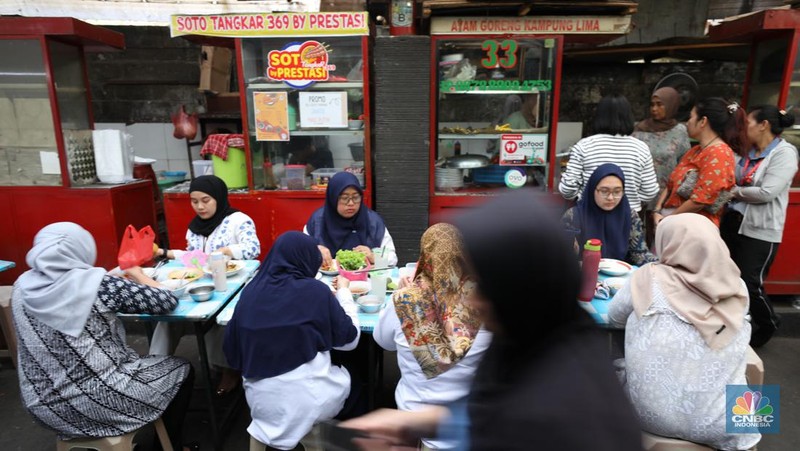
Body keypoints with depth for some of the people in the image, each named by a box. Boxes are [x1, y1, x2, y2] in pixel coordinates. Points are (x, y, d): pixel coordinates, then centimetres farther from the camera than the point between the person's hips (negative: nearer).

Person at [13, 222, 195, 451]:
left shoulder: (22, 286, -1)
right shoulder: (95, 283, -18)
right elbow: (167, 301, -13)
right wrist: (139, 275, 4)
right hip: (97, 402, -7)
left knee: (133, 361, 33)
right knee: (182, 369, 16)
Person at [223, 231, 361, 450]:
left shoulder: (251, 290, -3)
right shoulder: (315, 291, -13)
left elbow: (232, 351, 5)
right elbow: (349, 339, -1)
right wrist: (344, 292, 10)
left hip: (261, 402, 4)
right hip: (309, 400, -4)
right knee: (353, 374, 25)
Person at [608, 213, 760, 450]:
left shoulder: (650, 278, -12)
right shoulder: (738, 290, -5)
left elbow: (614, 318, 3)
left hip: (652, 418, -2)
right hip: (724, 426, 3)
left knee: (616, 368, 27)